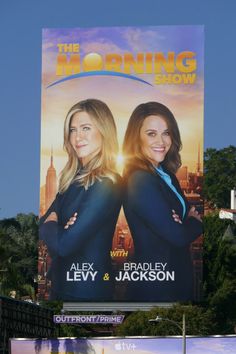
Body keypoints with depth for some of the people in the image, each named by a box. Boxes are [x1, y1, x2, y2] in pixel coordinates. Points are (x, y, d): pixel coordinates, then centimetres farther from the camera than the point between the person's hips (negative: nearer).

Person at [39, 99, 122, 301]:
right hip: (61, 282, 8)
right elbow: (41, 226, 6)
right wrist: (55, 225, -15)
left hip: (87, 291, -8)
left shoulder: (106, 185, -18)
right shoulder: (74, 179, 8)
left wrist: (50, 224, -3)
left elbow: (64, 245, -23)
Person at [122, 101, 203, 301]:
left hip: (178, 280, 8)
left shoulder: (165, 173, 6)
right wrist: (197, 222, -1)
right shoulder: (141, 181, -20)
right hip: (157, 288, -8)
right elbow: (177, 236, -22)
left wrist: (191, 218, -10)